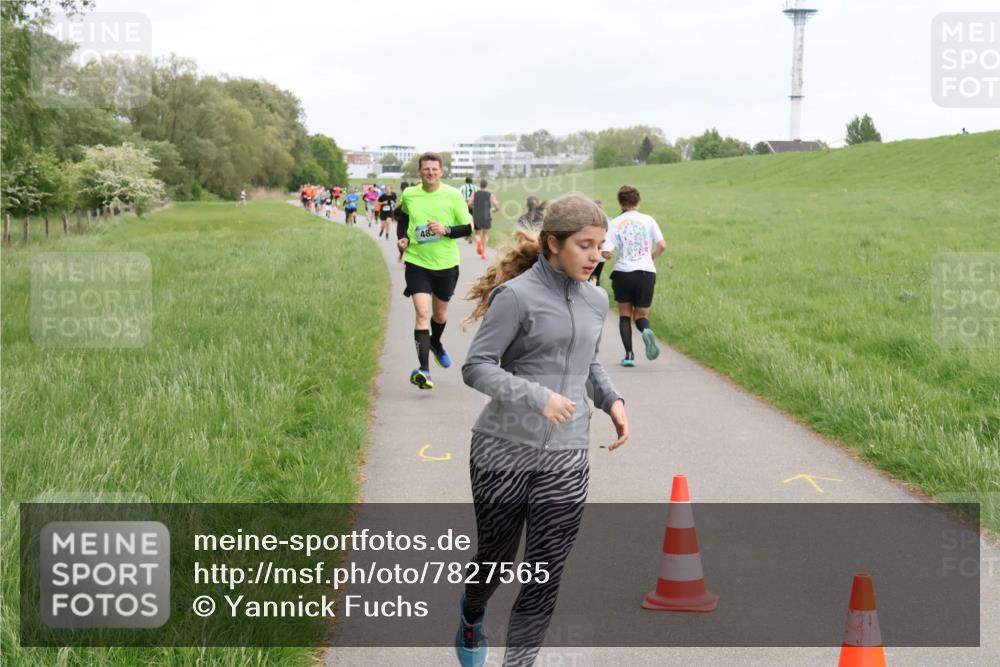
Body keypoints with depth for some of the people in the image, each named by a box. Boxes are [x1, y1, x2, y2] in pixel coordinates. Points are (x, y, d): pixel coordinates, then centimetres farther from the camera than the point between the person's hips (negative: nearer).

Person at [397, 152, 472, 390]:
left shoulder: (453, 195, -7)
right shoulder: (408, 195, -1)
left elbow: (467, 228, -4)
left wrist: (446, 230, -21)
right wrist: (402, 238, 3)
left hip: (446, 264, 1)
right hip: (417, 263, -1)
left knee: (440, 314, 17)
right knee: (422, 313, -16)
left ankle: (436, 344, 52)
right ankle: (423, 370, -20)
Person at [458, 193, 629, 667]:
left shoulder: (597, 300, 9)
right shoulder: (516, 295, -12)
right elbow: (476, 367, -14)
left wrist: (611, 400, 5)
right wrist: (537, 397, -25)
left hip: (566, 460, 4)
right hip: (503, 451, -4)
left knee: (544, 578, 0)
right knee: (495, 557, 14)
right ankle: (472, 618, 47)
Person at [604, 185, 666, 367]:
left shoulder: (614, 223, -1)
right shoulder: (648, 220, 2)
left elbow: (607, 253, -9)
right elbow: (662, 245, -6)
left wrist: (609, 254, 15)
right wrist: (650, 257, 13)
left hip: (623, 272, -1)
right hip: (646, 272, 1)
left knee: (624, 315, 15)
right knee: (641, 315, 11)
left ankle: (629, 354, 4)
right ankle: (646, 331, -25)